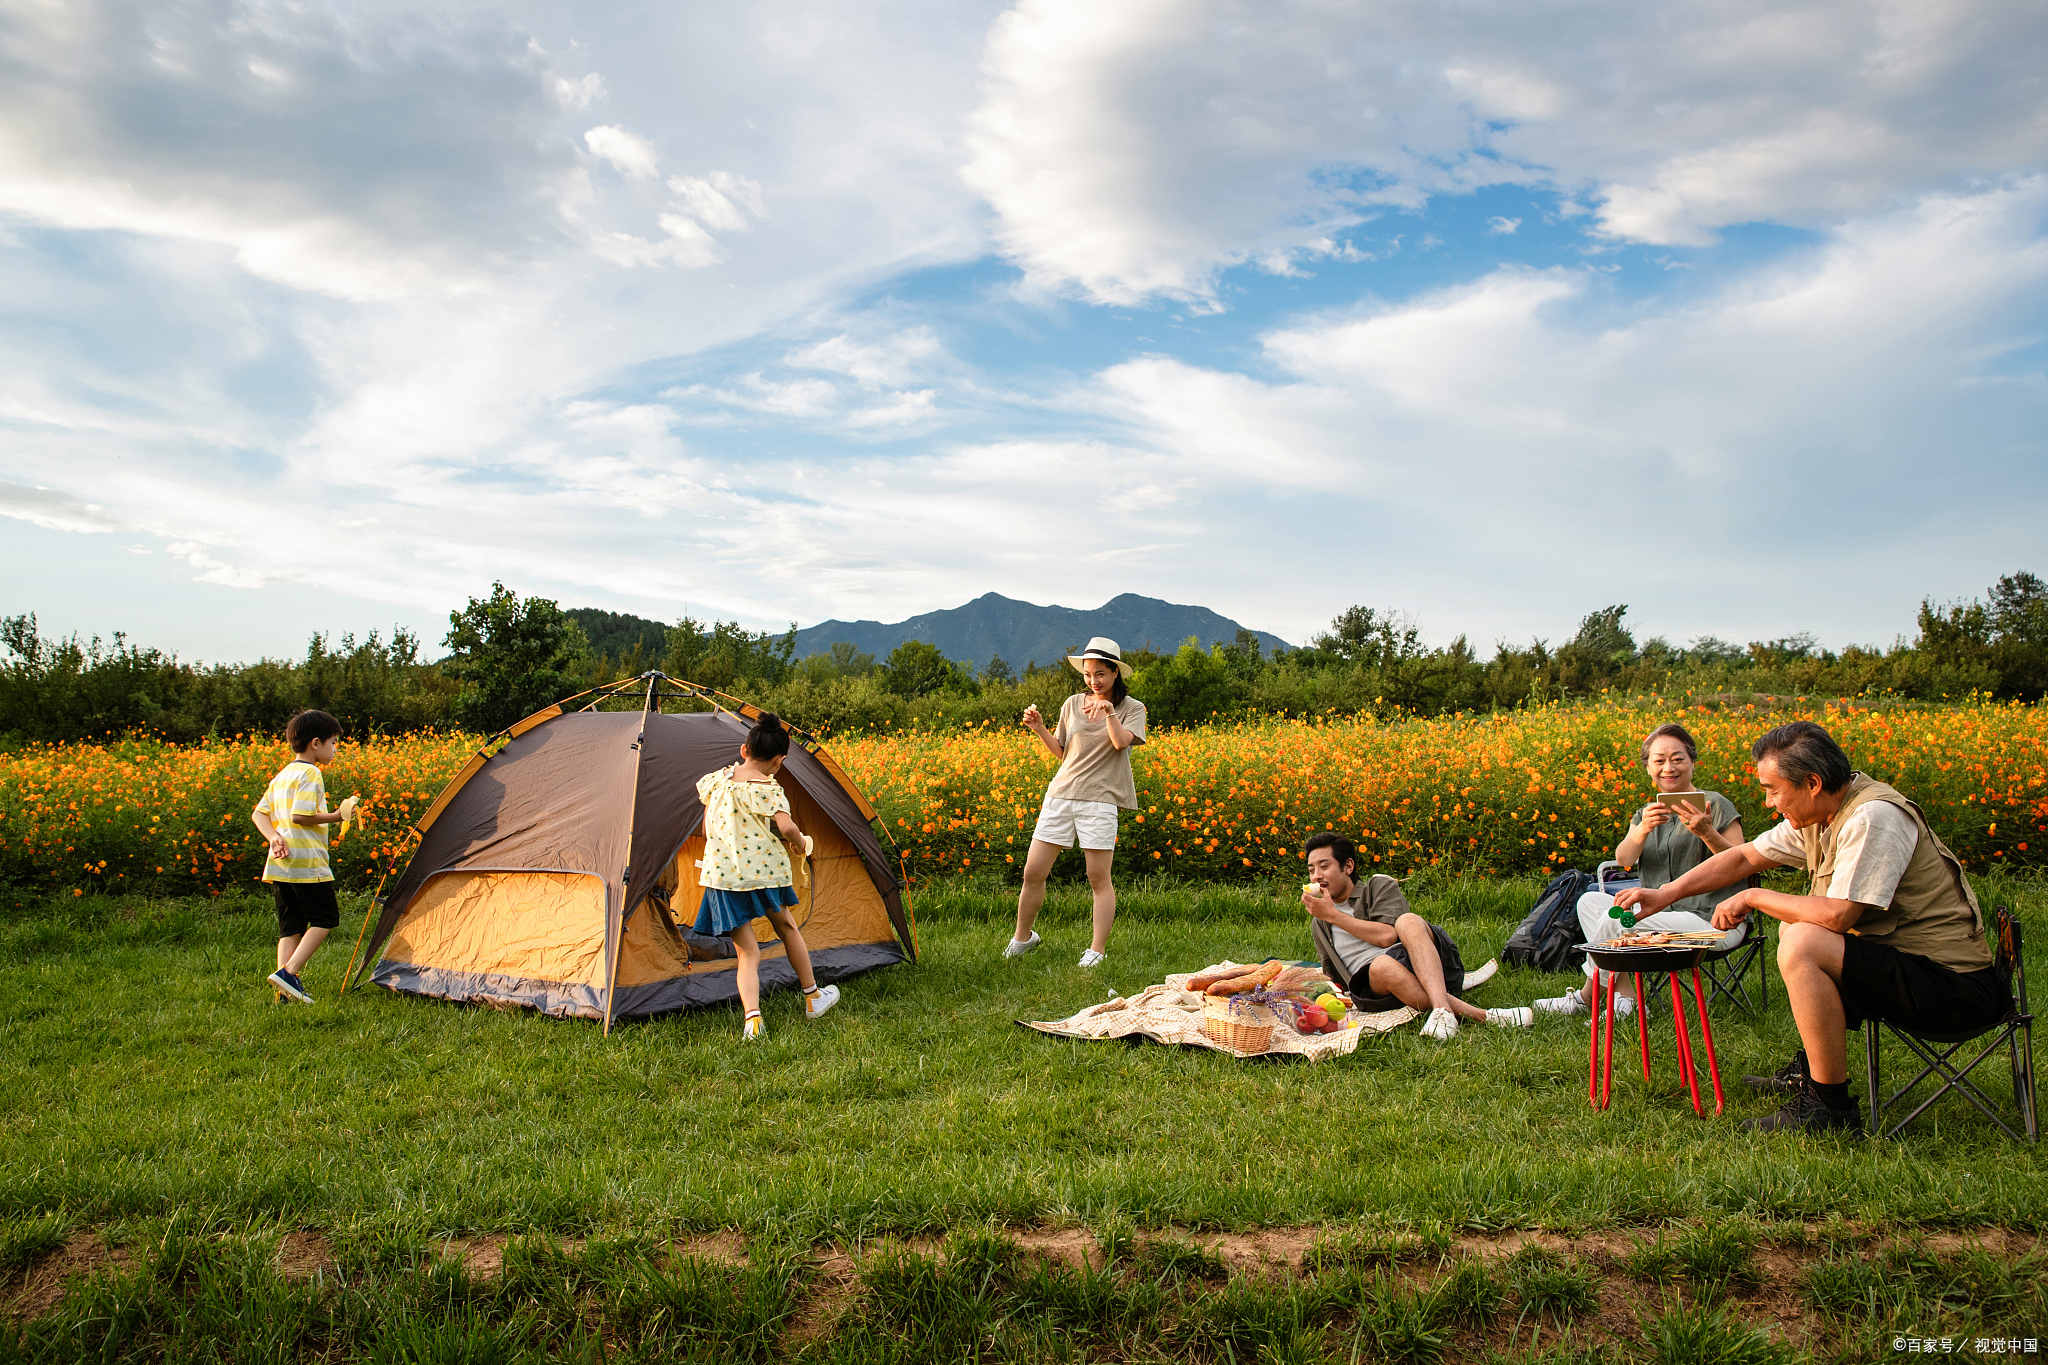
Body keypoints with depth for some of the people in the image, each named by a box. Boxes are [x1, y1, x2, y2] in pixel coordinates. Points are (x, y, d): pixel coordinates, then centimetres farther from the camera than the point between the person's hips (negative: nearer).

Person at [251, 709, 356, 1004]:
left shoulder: (281, 775, 18)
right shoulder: (310, 774, -10)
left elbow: (259, 813, 14)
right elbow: (300, 816, -19)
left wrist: (273, 837, 2)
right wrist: (335, 817, -8)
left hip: (280, 864, 9)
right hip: (307, 862, -9)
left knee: (290, 925, 10)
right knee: (325, 918, 2)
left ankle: (286, 990, 5)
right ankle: (288, 972, -9)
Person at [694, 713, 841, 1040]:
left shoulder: (717, 780, 5)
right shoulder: (769, 789, -12)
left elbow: (703, 789, 25)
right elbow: (786, 827, -25)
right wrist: (799, 843, -3)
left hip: (722, 875, 3)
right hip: (764, 869, -3)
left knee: (747, 951, 5)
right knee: (786, 927, 22)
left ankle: (752, 1018, -15)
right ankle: (813, 998, 37)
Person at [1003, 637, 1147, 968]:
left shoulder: (1132, 708, 5)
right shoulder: (1073, 704, 12)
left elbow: (1122, 742, -13)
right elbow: (1062, 753, 15)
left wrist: (1109, 711, -27)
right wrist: (1039, 730, 0)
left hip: (1099, 798, -3)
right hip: (1061, 792, 3)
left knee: (1099, 878, -5)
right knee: (1033, 872, 2)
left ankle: (1098, 949, 7)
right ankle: (1022, 936, 22)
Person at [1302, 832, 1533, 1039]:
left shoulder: (1378, 886, 16)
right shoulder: (1319, 928, 28)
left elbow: (1388, 935, -3)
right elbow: (1334, 978, 34)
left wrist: (1333, 915, -1)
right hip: (1375, 984, 1)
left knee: (1407, 920, -34)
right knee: (1381, 965, -37)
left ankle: (1442, 1008, -54)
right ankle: (1478, 1015, -41)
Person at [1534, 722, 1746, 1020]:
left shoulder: (1715, 805, -2)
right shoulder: (1648, 814, 16)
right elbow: (1623, 859, -3)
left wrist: (1707, 833, -27)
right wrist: (1643, 830, -23)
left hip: (1711, 920, -7)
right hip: (1663, 914, 7)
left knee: (1614, 919, -23)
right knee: (1590, 900, -4)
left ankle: (1587, 998, 0)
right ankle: (1625, 995, -15)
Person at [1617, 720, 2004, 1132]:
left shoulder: (1873, 817, -24)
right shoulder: (1820, 813, 4)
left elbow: (1836, 915, -29)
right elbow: (1745, 857, 15)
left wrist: (1754, 897, -14)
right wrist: (1666, 894, 10)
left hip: (1950, 985, -10)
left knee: (1802, 944, -26)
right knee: (1794, 922, 22)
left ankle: (1831, 1107, -15)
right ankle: (1811, 1067, 25)